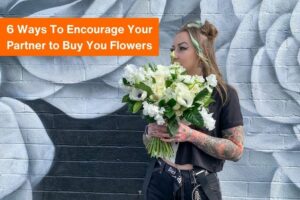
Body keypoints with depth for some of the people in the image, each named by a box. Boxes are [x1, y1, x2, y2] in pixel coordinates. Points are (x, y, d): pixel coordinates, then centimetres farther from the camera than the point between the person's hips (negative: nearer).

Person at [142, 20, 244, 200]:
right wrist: (150, 132, -12)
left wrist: (191, 135, -20)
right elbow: (149, 145, 10)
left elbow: (236, 150, -11)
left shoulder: (224, 94, -8)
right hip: (159, 182, 3)